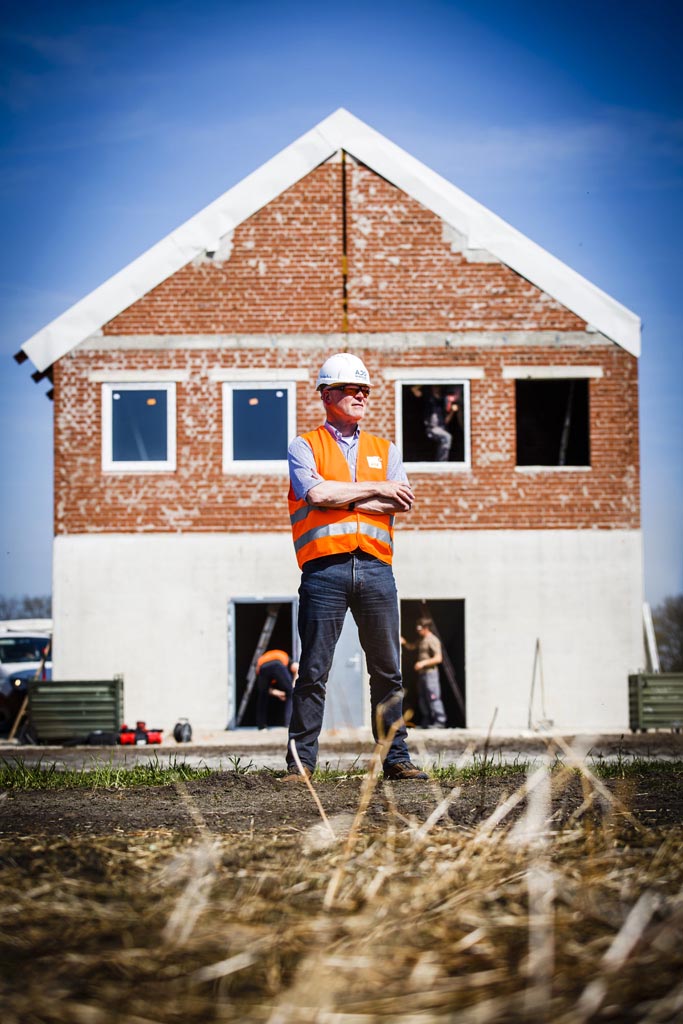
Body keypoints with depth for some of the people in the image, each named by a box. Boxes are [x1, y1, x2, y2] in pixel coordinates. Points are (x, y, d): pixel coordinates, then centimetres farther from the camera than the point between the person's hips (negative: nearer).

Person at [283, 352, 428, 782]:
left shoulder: (385, 451, 19)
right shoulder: (304, 447, 8)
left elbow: (402, 503, 3)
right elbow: (315, 493, -11)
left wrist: (340, 497, -4)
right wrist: (376, 490, -3)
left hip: (376, 568, 4)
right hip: (325, 568, -4)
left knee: (388, 670, 5)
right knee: (314, 671, -3)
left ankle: (395, 757, 12)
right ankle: (301, 761, 1)